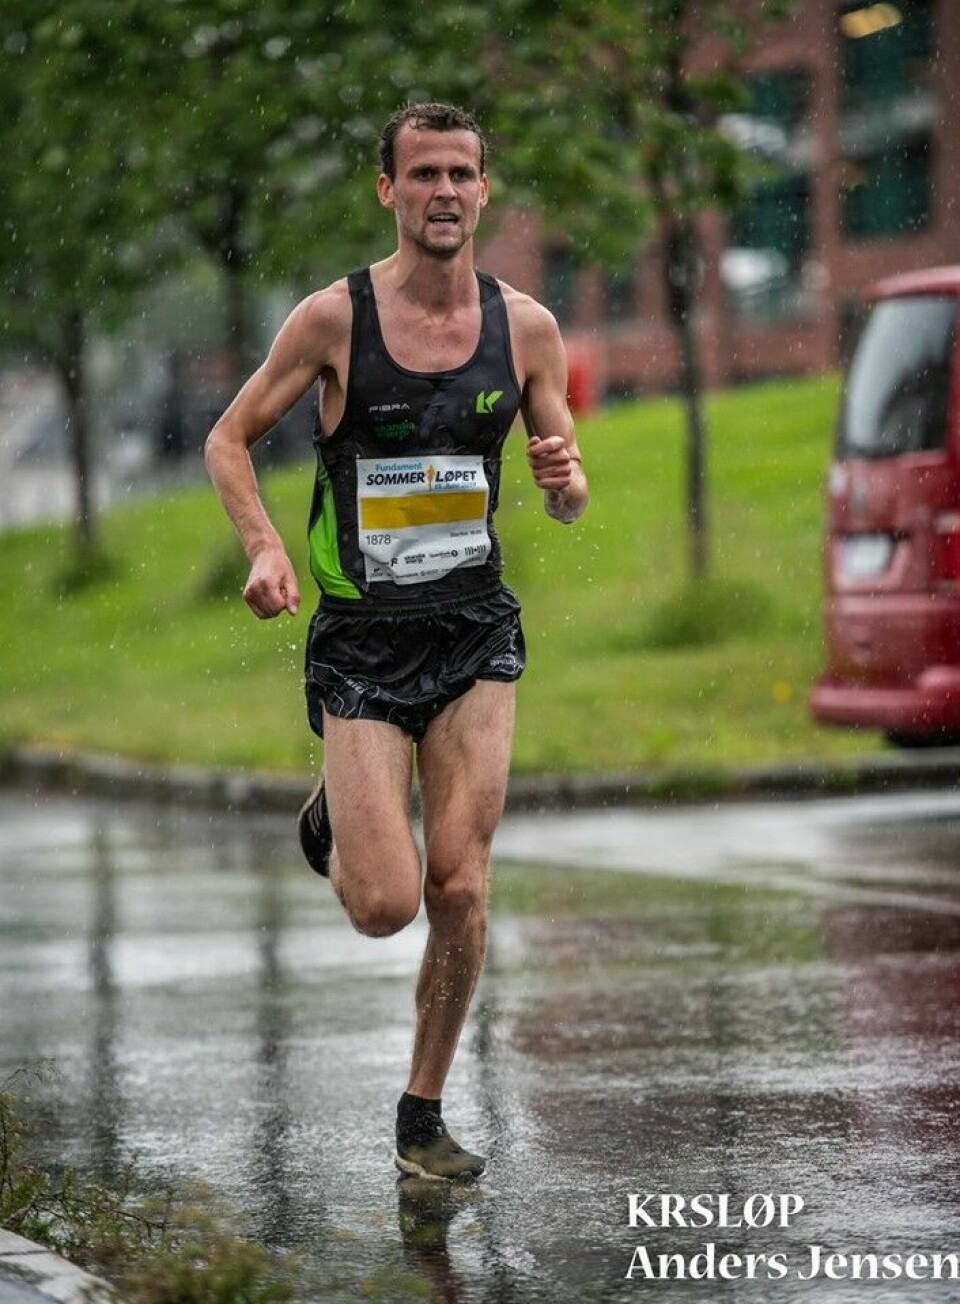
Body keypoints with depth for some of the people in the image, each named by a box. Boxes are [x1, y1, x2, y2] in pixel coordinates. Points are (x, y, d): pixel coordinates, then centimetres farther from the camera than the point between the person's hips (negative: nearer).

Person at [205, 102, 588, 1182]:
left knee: (460, 890, -7)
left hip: (475, 632, 2)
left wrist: (565, 479, -14)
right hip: (360, 641, -2)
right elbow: (229, 440, 3)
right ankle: (332, 820, 27)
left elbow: (566, 493, 11)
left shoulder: (524, 327, 1)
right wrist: (264, 550, -14)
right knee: (385, 905, -9)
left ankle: (423, 1118, 10)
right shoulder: (335, 317, -8)